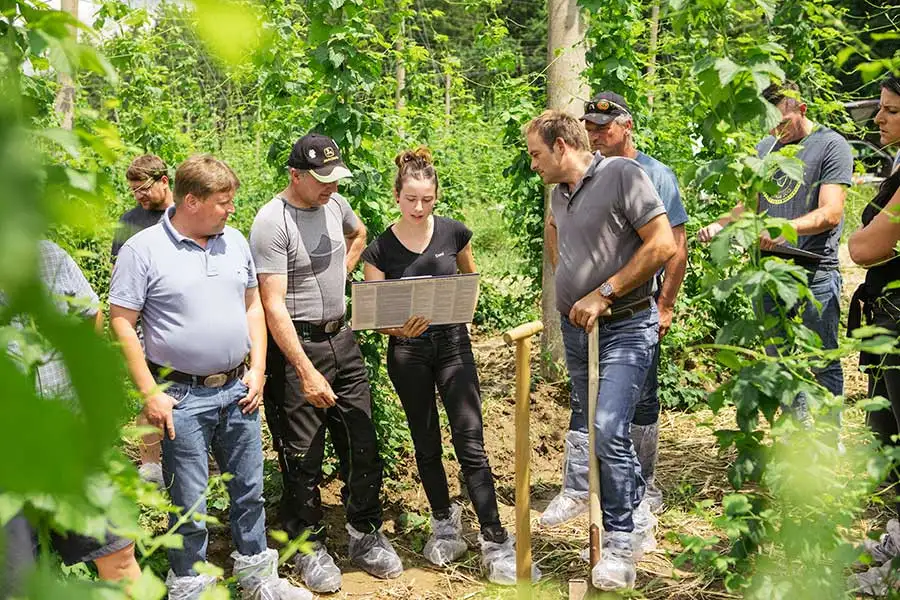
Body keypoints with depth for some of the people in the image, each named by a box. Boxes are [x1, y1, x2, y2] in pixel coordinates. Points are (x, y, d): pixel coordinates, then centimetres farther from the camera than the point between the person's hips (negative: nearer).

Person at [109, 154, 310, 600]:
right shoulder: (143, 250, -11)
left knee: (249, 489, 16)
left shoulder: (234, 241, 5)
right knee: (190, 503, 4)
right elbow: (122, 322, -11)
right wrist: (150, 393, -13)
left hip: (238, 390, 5)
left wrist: (257, 369, 5)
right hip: (183, 396, -5)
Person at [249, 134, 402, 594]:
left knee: (362, 444, 10)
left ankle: (366, 537, 25)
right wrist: (307, 372, -27)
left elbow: (358, 234, 31)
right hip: (296, 345, -7)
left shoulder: (334, 204, 4)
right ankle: (309, 547, 20)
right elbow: (273, 306, -23)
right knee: (303, 456, 4)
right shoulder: (272, 222, -18)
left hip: (341, 338, 7)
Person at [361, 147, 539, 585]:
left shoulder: (453, 233, -5)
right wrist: (400, 327, -25)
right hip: (407, 352, 0)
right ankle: (444, 523, 32)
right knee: (427, 445, 12)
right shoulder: (380, 250, -8)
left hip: (452, 343, 0)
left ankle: (495, 544, -3)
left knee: (470, 444, -6)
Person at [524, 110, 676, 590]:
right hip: (576, 329, 8)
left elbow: (663, 245, -16)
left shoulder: (621, 174, -11)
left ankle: (620, 543, -1)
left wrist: (602, 294, -16)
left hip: (625, 328, -8)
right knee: (597, 430, 11)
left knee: (608, 431, -16)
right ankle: (634, 509, 27)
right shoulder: (558, 194, 12)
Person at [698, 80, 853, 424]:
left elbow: (830, 214, -14)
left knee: (823, 362, 1)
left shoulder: (831, 145, -5)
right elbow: (750, 205, 19)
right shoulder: (765, 148, 14)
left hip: (815, 270, -6)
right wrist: (720, 224, -1)